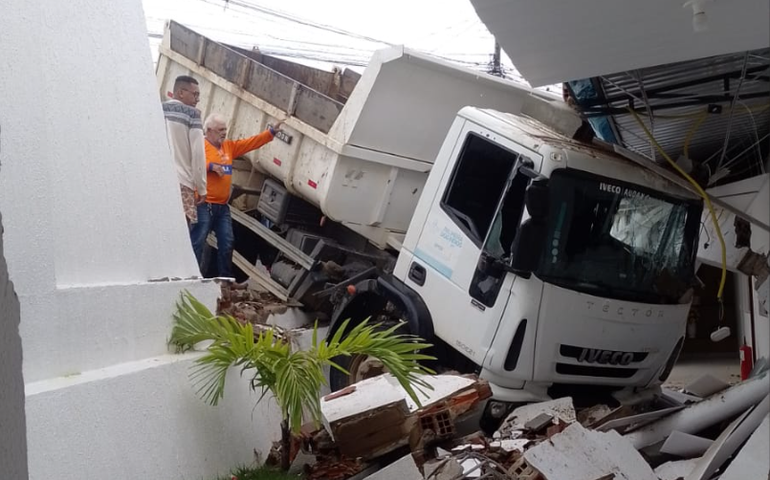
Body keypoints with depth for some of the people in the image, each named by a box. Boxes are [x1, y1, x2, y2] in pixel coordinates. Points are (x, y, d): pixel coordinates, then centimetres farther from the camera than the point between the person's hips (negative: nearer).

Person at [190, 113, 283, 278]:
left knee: (227, 243, 9)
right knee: (198, 242, -7)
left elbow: (252, 142, 15)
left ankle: (226, 279, 18)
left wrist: (272, 132, 10)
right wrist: (211, 166, -23)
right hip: (204, 205, -7)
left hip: (222, 206, 8)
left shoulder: (229, 146, 17)